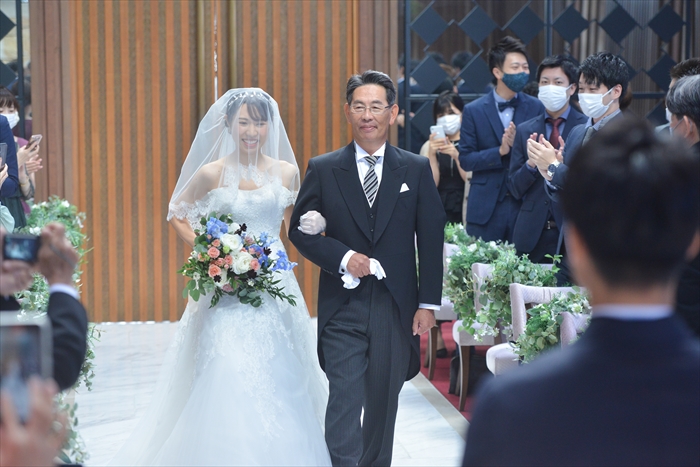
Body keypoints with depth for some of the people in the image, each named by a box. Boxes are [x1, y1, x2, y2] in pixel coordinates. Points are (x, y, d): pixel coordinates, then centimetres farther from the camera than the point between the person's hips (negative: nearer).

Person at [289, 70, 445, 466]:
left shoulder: (417, 170, 4)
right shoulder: (323, 170, 2)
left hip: (397, 309, 2)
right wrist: (343, 258, -13)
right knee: (345, 401, -9)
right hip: (343, 309, -1)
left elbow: (431, 238, 3)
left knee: (383, 405, 12)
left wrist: (429, 303, -2)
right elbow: (300, 230, 4)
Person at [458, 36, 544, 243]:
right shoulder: (473, 111, 2)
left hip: (525, 204, 1)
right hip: (485, 208, 0)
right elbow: (465, 160, -1)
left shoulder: (536, 108, 4)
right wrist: (500, 152, -15)